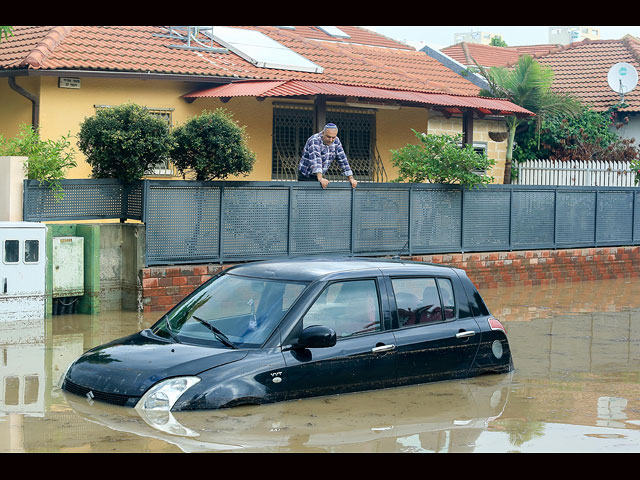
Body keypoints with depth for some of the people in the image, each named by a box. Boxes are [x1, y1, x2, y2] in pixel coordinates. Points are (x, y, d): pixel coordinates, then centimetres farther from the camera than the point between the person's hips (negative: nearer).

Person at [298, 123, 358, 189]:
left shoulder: (336, 141, -3)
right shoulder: (314, 140, -24)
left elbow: (342, 160, -2)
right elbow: (315, 159, -38)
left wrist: (351, 178, -10)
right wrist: (320, 178, -51)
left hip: (319, 175, 6)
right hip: (306, 177, -6)